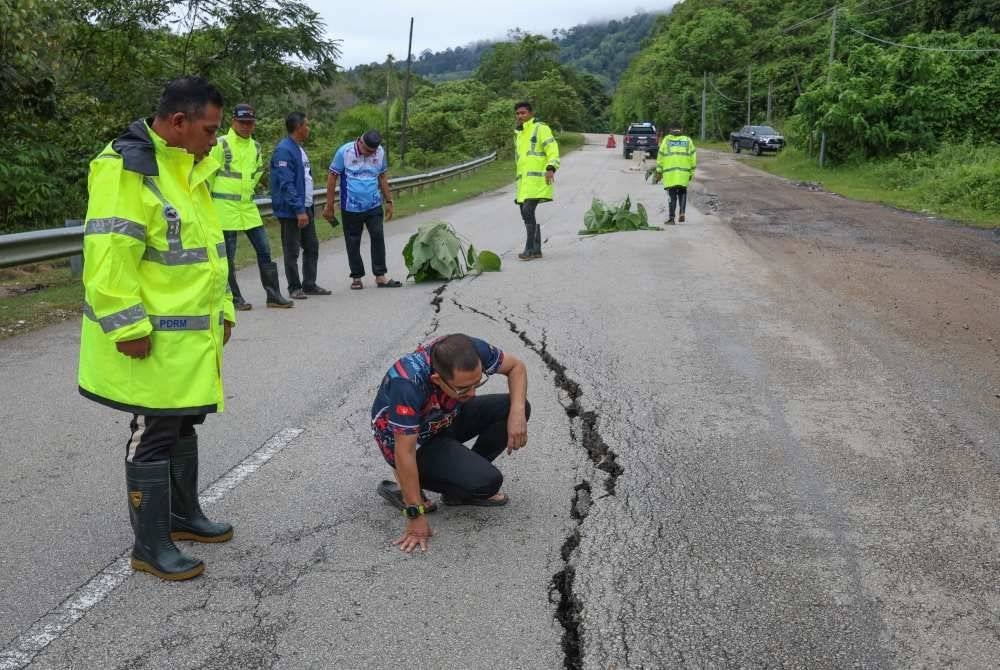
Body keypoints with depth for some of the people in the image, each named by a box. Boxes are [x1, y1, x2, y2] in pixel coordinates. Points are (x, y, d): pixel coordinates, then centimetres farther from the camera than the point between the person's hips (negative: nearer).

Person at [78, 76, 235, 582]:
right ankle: (150, 546, 14)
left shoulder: (188, 168, 13)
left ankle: (183, 515, 36)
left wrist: (222, 310, 17)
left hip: (192, 335, 9)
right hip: (153, 340, -9)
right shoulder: (125, 167, -17)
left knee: (182, 427, 20)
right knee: (153, 436, 1)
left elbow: (205, 248, 19)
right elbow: (108, 256, -23)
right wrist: (129, 327, -23)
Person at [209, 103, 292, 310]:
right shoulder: (221, 144, -9)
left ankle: (273, 295, 11)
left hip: (248, 207, 6)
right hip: (225, 207, -6)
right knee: (228, 256, 2)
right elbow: (208, 174, -5)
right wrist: (211, 200, 1)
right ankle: (234, 298, 12)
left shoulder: (255, 146, 10)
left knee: (264, 250, 4)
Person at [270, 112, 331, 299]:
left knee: (312, 246, 13)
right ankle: (294, 288, 11)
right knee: (292, 250, 2)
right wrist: (299, 210, -24)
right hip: (290, 211, -9)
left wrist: (309, 207, 15)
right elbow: (287, 184, -22)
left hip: (305, 208, 9)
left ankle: (310, 284, 23)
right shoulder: (284, 150, -16)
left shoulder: (300, 150, 13)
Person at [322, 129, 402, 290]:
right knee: (353, 243, 5)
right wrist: (329, 206, -7)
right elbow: (332, 177, -7)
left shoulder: (380, 152, -2)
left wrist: (388, 201, 10)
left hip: (374, 206, 3)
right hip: (351, 207, -3)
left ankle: (380, 276, 7)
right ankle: (356, 277, 17)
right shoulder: (344, 151, -12)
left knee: (378, 238, 0)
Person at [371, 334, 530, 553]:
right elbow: (405, 452, -33)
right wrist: (415, 516, -26)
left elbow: (516, 366, -8)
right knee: (486, 481, -23)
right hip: (406, 440, -6)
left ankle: (466, 478, 4)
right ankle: (402, 489, 0)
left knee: (510, 408, -14)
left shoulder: (470, 351, -27)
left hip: (445, 420, 6)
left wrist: (517, 412, -24)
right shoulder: (408, 384, -41)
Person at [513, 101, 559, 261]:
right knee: (526, 213, 8)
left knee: (528, 211, -17)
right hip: (523, 181, 8)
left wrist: (551, 169, -28)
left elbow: (553, 150, -13)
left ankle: (530, 248, -13)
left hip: (537, 179, -8)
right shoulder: (518, 134, 22)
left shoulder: (541, 129, -3)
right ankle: (536, 249, 15)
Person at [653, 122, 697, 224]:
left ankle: (671, 218, 1)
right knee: (682, 192, 18)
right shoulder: (687, 140, 12)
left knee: (672, 194, 3)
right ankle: (681, 213, 2)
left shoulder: (666, 140, 7)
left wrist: (659, 171, 9)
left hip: (670, 171, -1)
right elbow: (693, 157, 9)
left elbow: (661, 156, 3)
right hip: (684, 172, 1)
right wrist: (692, 172, 14)